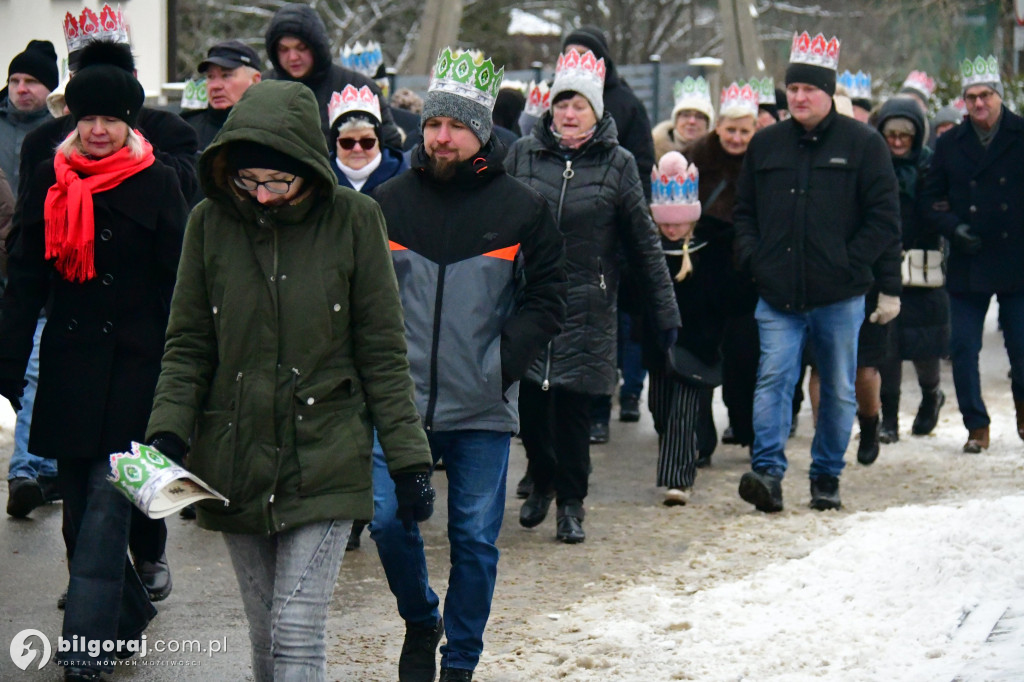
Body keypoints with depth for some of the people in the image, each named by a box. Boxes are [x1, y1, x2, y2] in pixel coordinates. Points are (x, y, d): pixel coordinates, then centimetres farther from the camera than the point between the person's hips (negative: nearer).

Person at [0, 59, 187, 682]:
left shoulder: (157, 184, -2)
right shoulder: (50, 181, 8)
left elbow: (176, 286, -1)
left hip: (132, 364, -4)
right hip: (69, 366, 4)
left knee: (106, 505, -10)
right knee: (80, 507, 9)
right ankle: (128, 613, 29)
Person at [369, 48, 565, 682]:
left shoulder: (522, 208, 1)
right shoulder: (388, 202, 5)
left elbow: (546, 299, 3)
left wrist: (502, 364, -8)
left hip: (483, 409, -1)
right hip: (401, 398, 1)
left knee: (476, 539, 4)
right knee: (389, 520, -4)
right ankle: (420, 621, 24)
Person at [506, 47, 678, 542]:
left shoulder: (617, 163, 3)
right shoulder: (523, 154, 6)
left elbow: (643, 240, 5)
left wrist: (664, 307, 4)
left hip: (586, 306, -2)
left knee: (571, 403, -2)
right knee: (529, 400, 3)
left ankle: (571, 501, 13)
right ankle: (542, 483, 27)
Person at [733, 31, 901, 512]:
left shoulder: (862, 144, -1)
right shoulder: (765, 144, 10)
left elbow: (884, 219, -2)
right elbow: (744, 211, 18)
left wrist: (849, 263, -9)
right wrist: (752, 259, 2)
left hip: (838, 296, -1)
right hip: (778, 294, 2)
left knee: (839, 389, 8)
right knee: (773, 378, -12)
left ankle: (827, 477, 19)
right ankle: (768, 472, -17)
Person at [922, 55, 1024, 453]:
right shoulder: (949, 145, 8)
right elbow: (932, 198, 10)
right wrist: (952, 227, -8)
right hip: (968, 263, 2)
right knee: (963, 348, -2)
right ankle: (976, 427, 10)